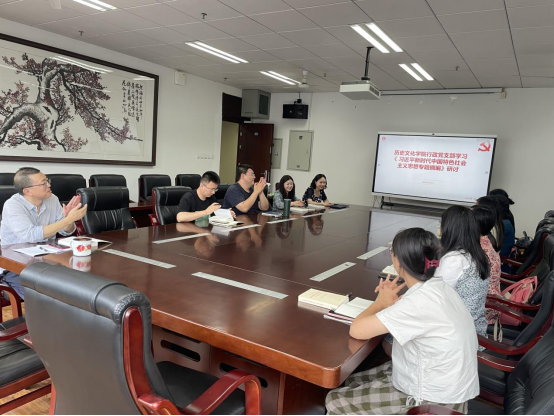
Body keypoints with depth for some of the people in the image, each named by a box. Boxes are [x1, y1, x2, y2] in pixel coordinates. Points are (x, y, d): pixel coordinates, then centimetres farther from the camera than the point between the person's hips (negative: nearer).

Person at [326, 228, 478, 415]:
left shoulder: (420, 301, -31)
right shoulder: (438, 286, -4)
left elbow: (357, 330, -26)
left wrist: (381, 302, -8)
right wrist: (393, 302, -2)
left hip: (434, 400, -8)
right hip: (442, 385, 8)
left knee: (335, 401, 1)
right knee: (353, 382, 18)